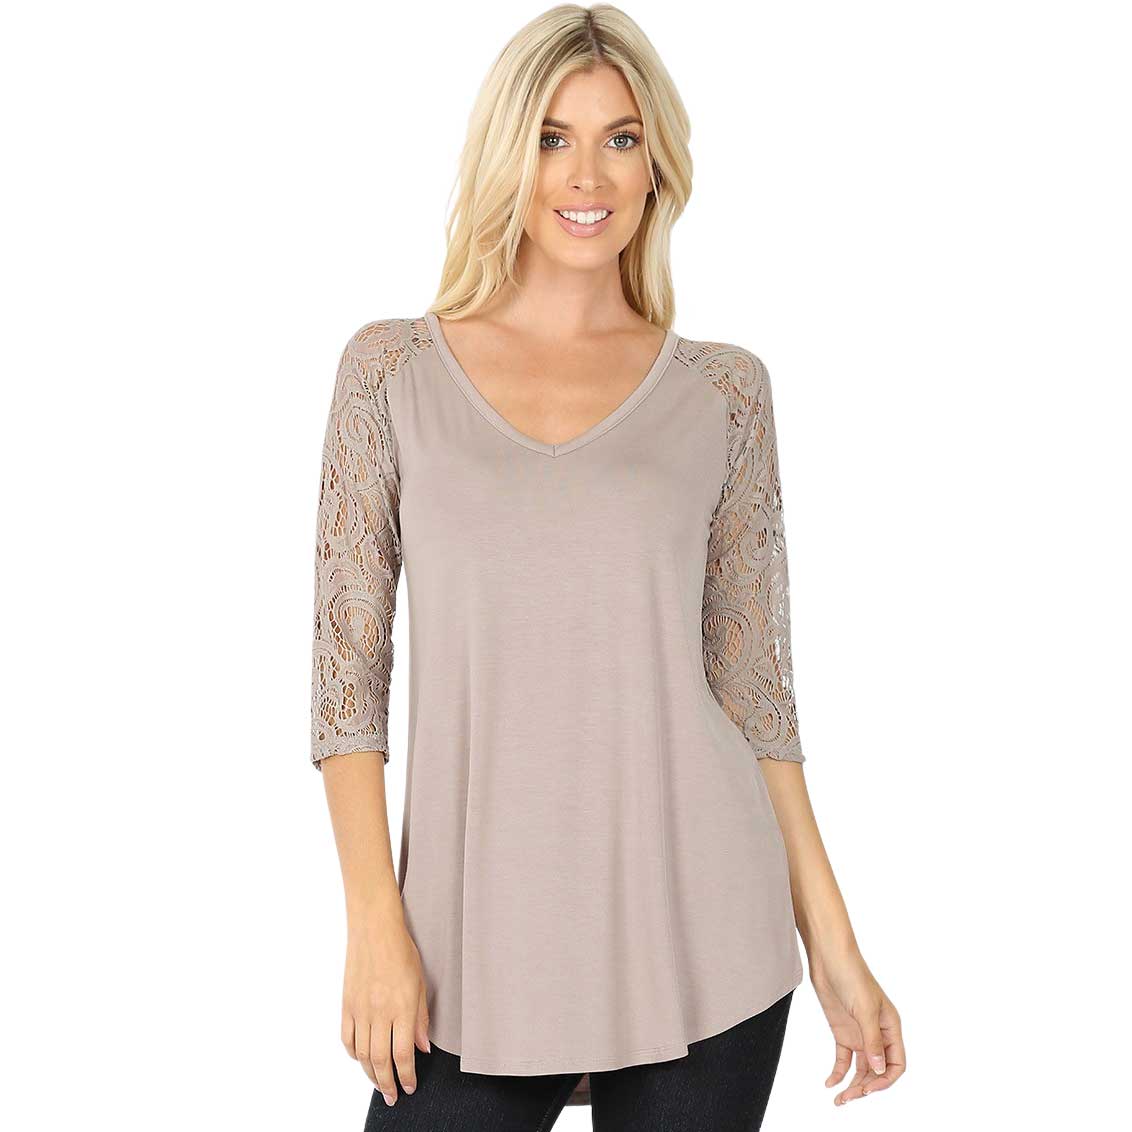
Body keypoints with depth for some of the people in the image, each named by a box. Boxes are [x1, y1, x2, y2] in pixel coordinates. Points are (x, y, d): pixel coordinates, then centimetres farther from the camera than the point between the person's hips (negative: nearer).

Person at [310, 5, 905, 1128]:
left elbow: (752, 685, 6)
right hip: (482, 942, 0)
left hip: (698, 943, 1)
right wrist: (374, 921, -7)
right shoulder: (394, 368, 1)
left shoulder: (722, 390, 3)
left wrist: (831, 939, 3)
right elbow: (347, 667, 0)